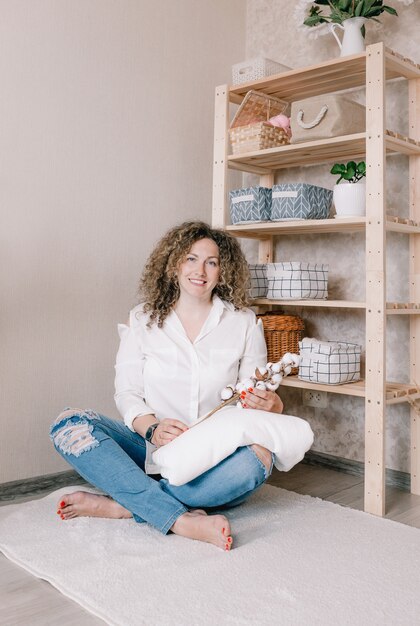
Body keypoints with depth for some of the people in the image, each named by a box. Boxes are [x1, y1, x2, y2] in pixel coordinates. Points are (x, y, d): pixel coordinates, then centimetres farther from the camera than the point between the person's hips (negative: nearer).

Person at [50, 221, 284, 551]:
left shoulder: (243, 323, 4)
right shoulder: (143, 319, 5)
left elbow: (256, 396, 5)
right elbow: (127, 392, 0)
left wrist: (268, 404, -20)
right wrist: (152, 428, -22)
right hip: (152, 449, 1)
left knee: (258, 458, -33)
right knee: (69, 425, -22)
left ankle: (121, 505, -28)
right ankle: (182, 520, -35)